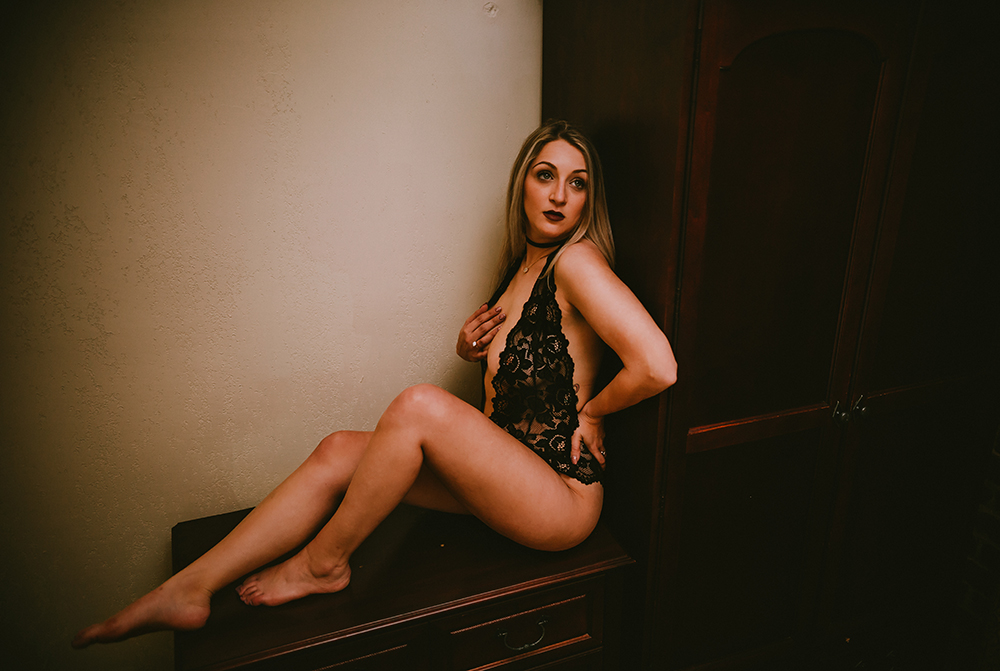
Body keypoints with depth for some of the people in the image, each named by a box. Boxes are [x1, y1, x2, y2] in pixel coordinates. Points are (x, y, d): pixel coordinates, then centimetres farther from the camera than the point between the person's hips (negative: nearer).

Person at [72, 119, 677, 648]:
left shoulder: (575, 261, -17)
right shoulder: (520, 266, 10)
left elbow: (658, 367, -28)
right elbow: (497, 355, 26)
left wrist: (593, 410, -10)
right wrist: (471, 341, 2)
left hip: (564, 494, -8)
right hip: (504, 476, 8)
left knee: (418, 405, -28)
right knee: (339, 452, -5)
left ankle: (323, 564, -6)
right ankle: (189, 590, 1)